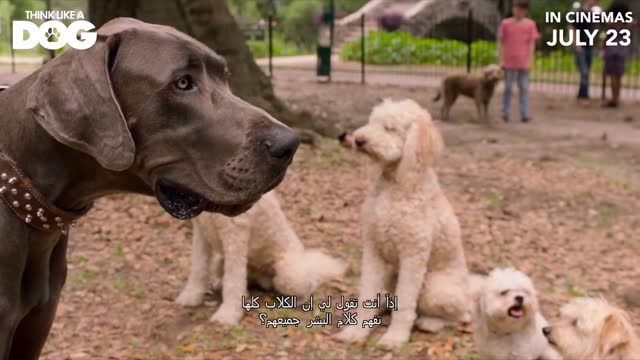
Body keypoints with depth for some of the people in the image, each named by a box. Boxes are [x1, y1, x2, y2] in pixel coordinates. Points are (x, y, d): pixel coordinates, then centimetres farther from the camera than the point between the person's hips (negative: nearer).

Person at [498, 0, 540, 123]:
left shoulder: (530, 24, 1)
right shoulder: (505, 23, 0)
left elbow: (532, 44, 0)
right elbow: (501, 43, 2)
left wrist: (529, 61, -6)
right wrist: (501, 60, -3)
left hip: (523, 62, 0)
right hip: (509, 62, 0)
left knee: (524, 88, 3)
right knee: (508, 88, 6)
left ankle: (524, 114, 5)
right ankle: (506, 113, 12)